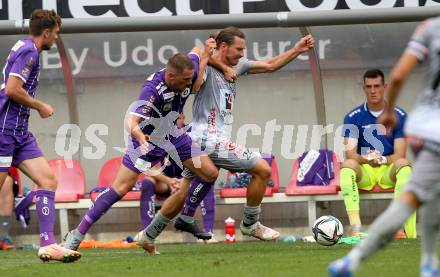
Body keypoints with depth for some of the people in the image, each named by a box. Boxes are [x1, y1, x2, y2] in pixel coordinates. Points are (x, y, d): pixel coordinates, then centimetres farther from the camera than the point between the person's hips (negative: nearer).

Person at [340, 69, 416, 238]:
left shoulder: (399, 116, 1)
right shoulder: (353, 117, 1)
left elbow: (399, 154, -5)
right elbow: (350, 153, -8)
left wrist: (383, 159, -27)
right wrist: (366, 159, -30)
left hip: (389, 170, 0)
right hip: (364, 171, 0)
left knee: (403, 164, -34)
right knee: (347, 165, -33)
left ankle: (410, 232, -45)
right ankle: (355, 229, -45)